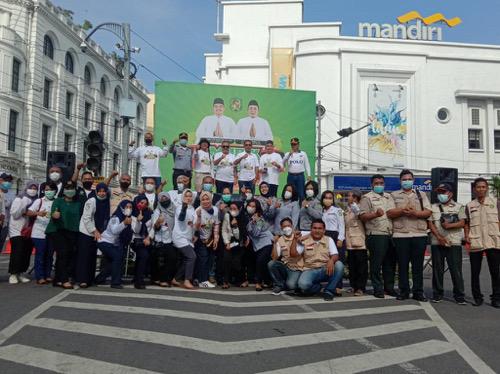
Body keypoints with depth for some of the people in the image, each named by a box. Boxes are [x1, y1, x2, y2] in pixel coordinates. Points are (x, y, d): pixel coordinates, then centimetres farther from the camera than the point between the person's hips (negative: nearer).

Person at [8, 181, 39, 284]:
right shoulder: (19, 199, -2)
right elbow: (14, 214, -9)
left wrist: (37, 212, -8)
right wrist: (23, 205, -18)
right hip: (17, 230, -4)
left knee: (27, 254, 6)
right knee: (17, 253, -8)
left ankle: (20, 273, 18)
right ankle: (13, 274, 2)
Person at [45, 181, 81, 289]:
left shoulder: (78, 204, 15)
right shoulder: (58, 201, 5)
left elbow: (79, 218, 16)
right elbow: (53, 213, -10)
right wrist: (54, 214, -32)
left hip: (72, 232, 4)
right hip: (58, 230, -4)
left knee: (70, 254, 1)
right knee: (63, 253, -16)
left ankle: (58, 279, 13)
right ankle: (64, 280, -15)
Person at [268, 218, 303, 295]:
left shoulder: (298, 237, -5)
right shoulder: (280, 240, 2)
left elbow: (294, 254, -18)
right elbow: (274, 258, -7)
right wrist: (275, 243, -16)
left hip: (296, 268, -4)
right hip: (284, 267, 4)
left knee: (290, 285, -31)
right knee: (271, 264, -25)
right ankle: (279, 285, -4)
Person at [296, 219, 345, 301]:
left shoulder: (329, 240, 7)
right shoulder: (304, 240, 4)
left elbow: (335, 255, -5)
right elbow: (293, 254, -3)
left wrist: (331, 260, -28)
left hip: (325, 270, 1)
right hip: (310, 270, -1)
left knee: (339, 265, -29)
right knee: (303, 285, -34)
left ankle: (328, 291, -13)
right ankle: (317, 287, 3)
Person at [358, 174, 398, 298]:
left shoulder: (389, 197, 20)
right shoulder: (367, 198, 0)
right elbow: (362, 216, -9)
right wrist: (375, 214, -24)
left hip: (390, 235, 6)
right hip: (376, 235, -6)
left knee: (390, 263, 11)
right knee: (376, 263, -1)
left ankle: (389, 287, 22)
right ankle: (377, 288, 8)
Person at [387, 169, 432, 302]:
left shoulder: (421, 195, 15)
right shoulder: (394, 195, 11)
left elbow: (428, 212, 4)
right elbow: (389, 213, -1)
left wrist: (415, 213, -12)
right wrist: (402, 210, -17)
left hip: (419, 234, 1)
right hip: (400, 234, -1)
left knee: (418, 265, 4)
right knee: (402, 264, 3)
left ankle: (418, 292, 11)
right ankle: (404, 291, 11)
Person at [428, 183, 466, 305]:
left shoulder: (459, 207, 7)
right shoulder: (433, 207, 12)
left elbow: (462, 223, -1)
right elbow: (430, 224, 4)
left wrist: (450, 225, -19)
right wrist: (439, 237, -9)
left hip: (454, 243, -2)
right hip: (437, 243, 2)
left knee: (456, 270, -2)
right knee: (437, 269, 5)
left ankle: (459, 296, 6)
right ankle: (437, 294, 15)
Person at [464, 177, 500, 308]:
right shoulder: (470, 205, 11)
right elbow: (466, 224, 13)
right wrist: (467, 236, -1)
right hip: (475, 243, 1)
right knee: (475, 272, 5)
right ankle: (477, 297, 15)